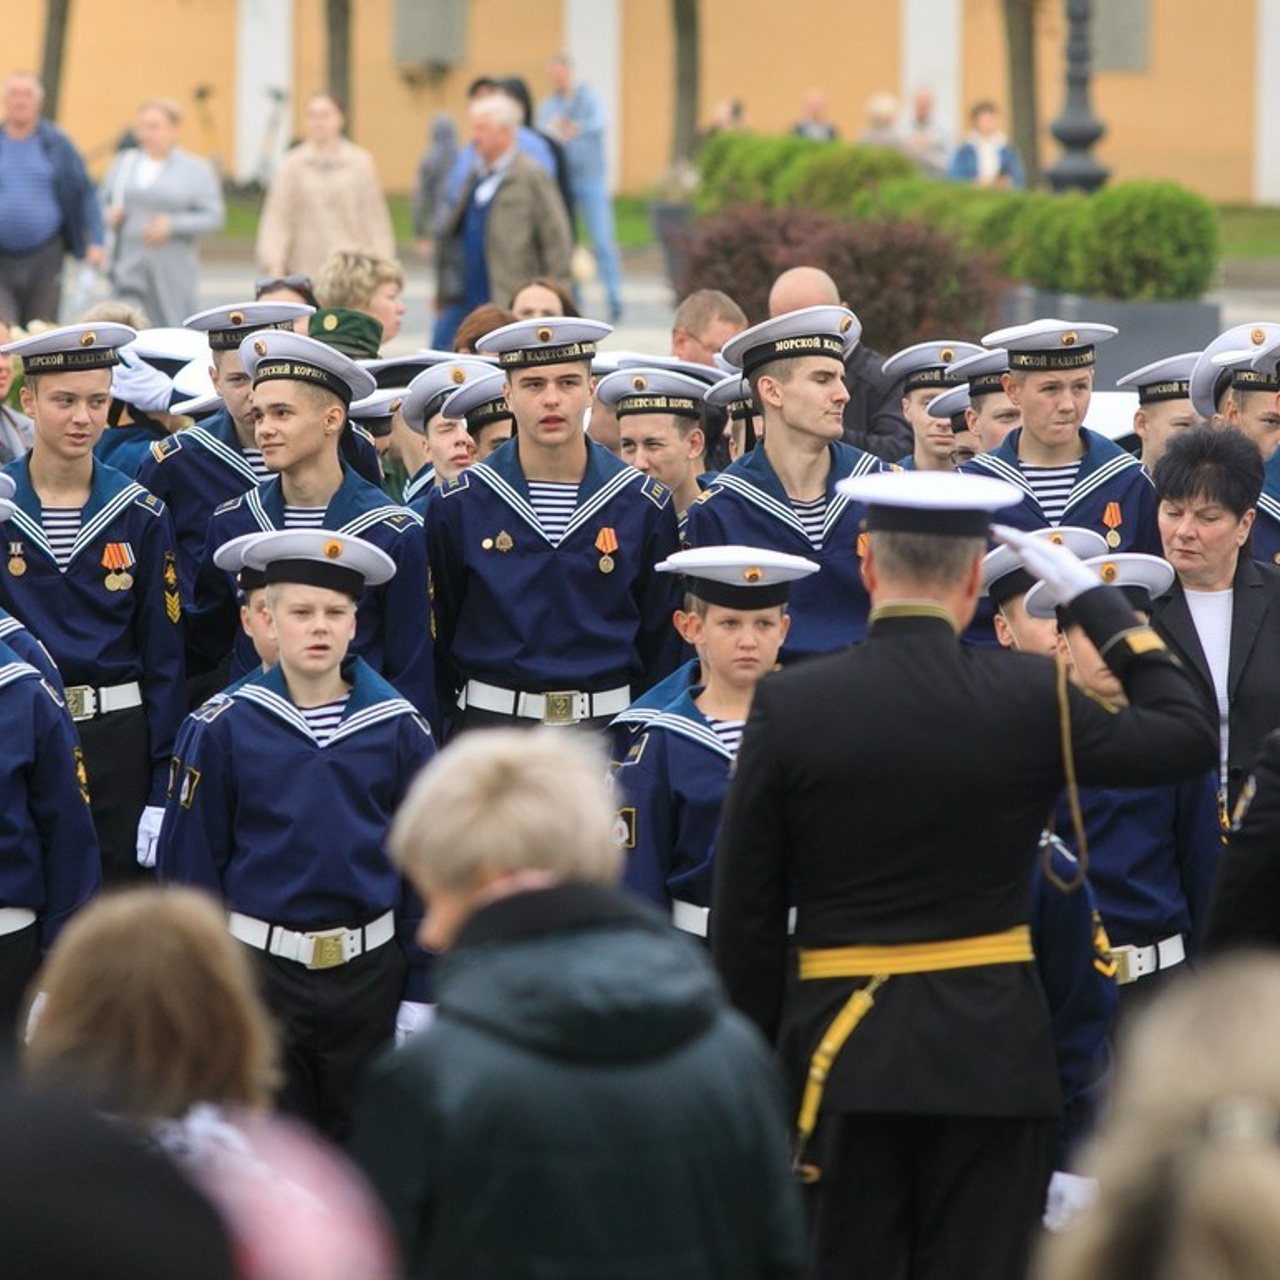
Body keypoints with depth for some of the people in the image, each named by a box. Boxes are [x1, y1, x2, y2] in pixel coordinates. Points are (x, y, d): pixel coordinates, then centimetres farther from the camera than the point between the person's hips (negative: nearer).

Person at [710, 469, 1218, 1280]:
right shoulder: (1030, 698, -7)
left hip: (843, 1053, 0)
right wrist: (1097, 599, 13)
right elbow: (1189, 736, 8)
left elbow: (745, 910, -3)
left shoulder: (789, 704, -6)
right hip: (991, 1052, 0)